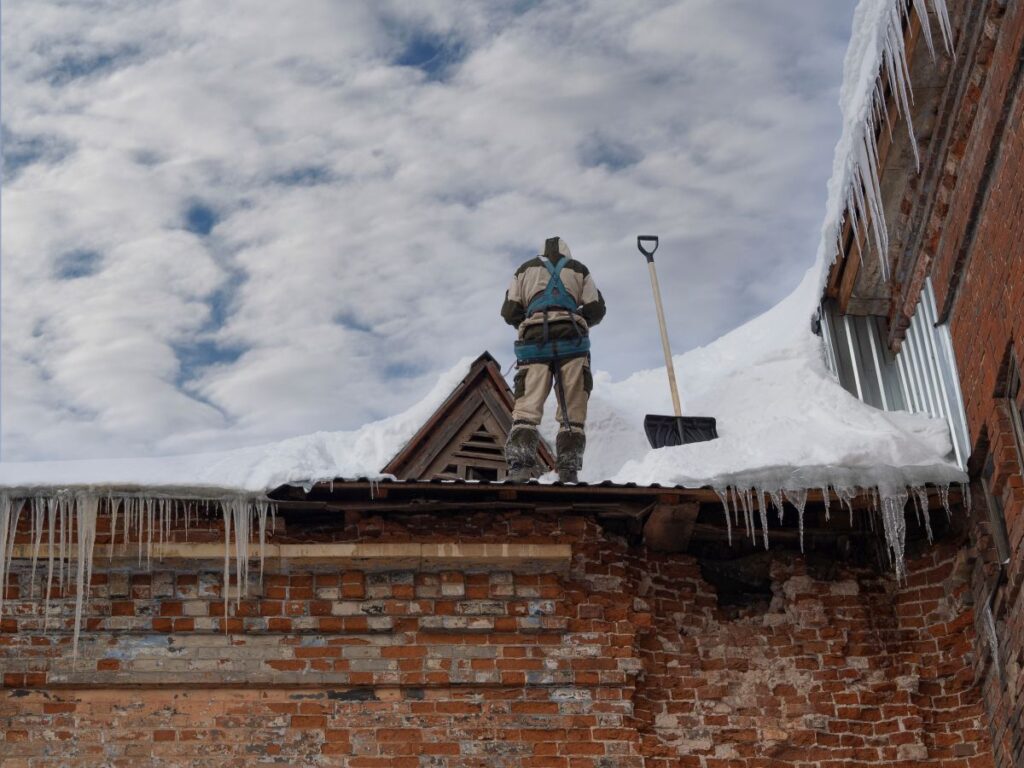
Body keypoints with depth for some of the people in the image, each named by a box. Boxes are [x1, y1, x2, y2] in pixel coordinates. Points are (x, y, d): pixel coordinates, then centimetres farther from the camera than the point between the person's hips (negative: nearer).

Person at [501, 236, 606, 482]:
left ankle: (519, 462, -23)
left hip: (534, 341, 0)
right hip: (572, 341, 0)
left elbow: (509, 312, 14)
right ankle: (568, 469, -5)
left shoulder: (525, 269, 22)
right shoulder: (579, 269, 21)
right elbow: (596, 310, 14)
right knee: (572, 411, 1)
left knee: (527, 406, -7)